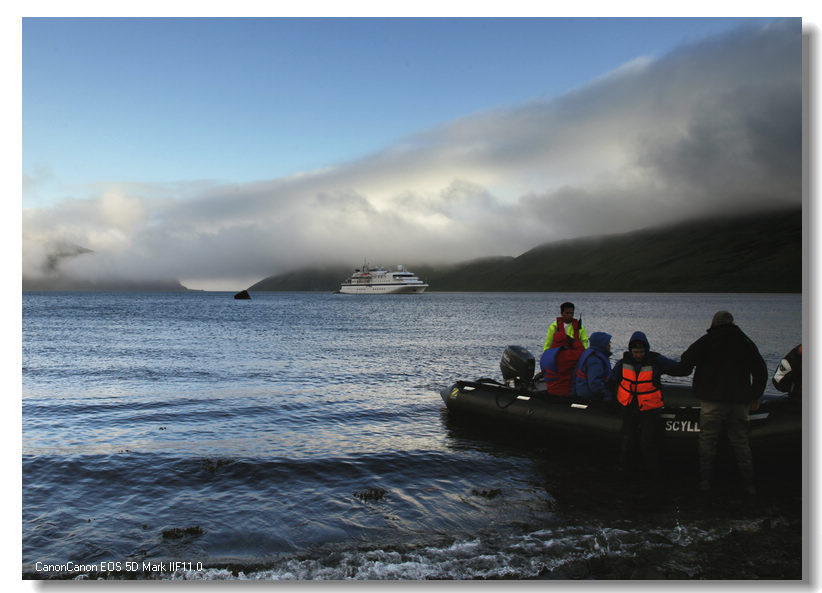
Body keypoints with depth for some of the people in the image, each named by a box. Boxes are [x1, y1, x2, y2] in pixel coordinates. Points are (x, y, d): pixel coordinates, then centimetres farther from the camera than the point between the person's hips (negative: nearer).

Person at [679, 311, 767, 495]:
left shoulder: (707, 340, 0)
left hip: (713, 401, -3)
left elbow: (686, 361, -3)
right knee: (741, 442, 10)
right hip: (740, 403, 4)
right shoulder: (746, 342, 10)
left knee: (708, 440, 3)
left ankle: (705, 480, 3)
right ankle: (748, 484, 10)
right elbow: (761, 372, 13)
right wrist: (755, 397, 20)